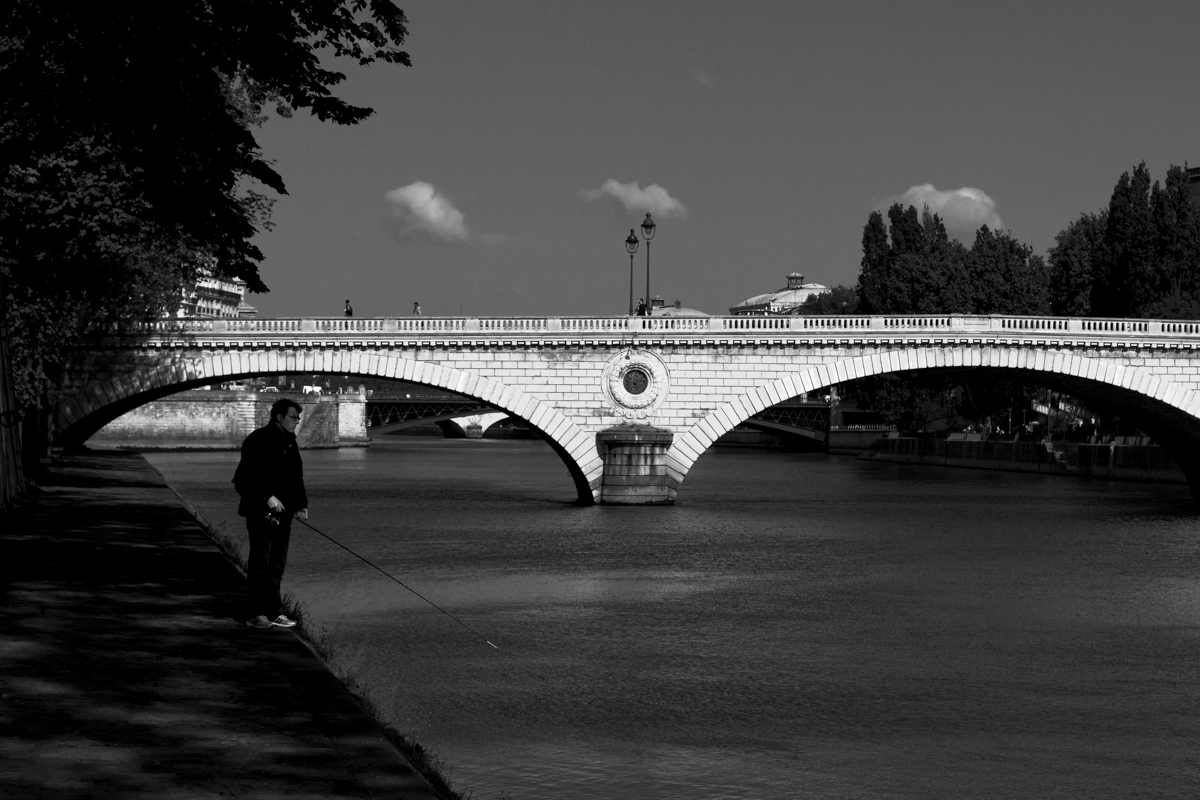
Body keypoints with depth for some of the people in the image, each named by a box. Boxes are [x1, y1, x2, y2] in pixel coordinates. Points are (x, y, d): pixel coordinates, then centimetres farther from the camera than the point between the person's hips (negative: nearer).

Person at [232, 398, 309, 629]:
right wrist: (268, 497, -25)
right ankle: (256, 614, -2)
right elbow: (249, 476, -18)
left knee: (277, 564, 9)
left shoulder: (289, 442, 16)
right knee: (261, 562, -6)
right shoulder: (259, 440, -11)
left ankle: (273, 612, 13)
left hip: (282, 513, 8)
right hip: (261, 512, -8)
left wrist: (301, 504, 11)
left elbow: (296, 477, 22)